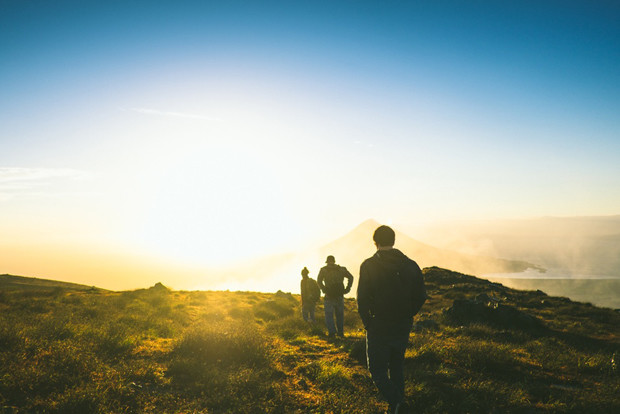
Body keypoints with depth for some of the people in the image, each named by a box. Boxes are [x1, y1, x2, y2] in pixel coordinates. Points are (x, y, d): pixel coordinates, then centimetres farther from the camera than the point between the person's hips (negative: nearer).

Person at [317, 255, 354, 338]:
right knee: (340, 315, 14)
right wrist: (347, 289, 1)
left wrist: (324, 289, -8)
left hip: (329, 296, -2)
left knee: (329, 315, 3)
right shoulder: (341, 269, 10)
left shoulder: (323, 270, 3)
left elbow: (319, 281, -11)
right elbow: (350, 277, 1)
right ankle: (341, 333, 16)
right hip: (340, 296, 3)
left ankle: (332, 332, -12)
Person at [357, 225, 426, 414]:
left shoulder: (368, 266, -11)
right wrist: (405, 317, 13)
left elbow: (362, 299, -15)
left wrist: (367, 323, -1)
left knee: (378, 371, 6)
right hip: (403, 328, 4)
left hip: (379, 328, -4)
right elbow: (421, 296, 2)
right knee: (396, 368, 19)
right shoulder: (411, 265, 1)